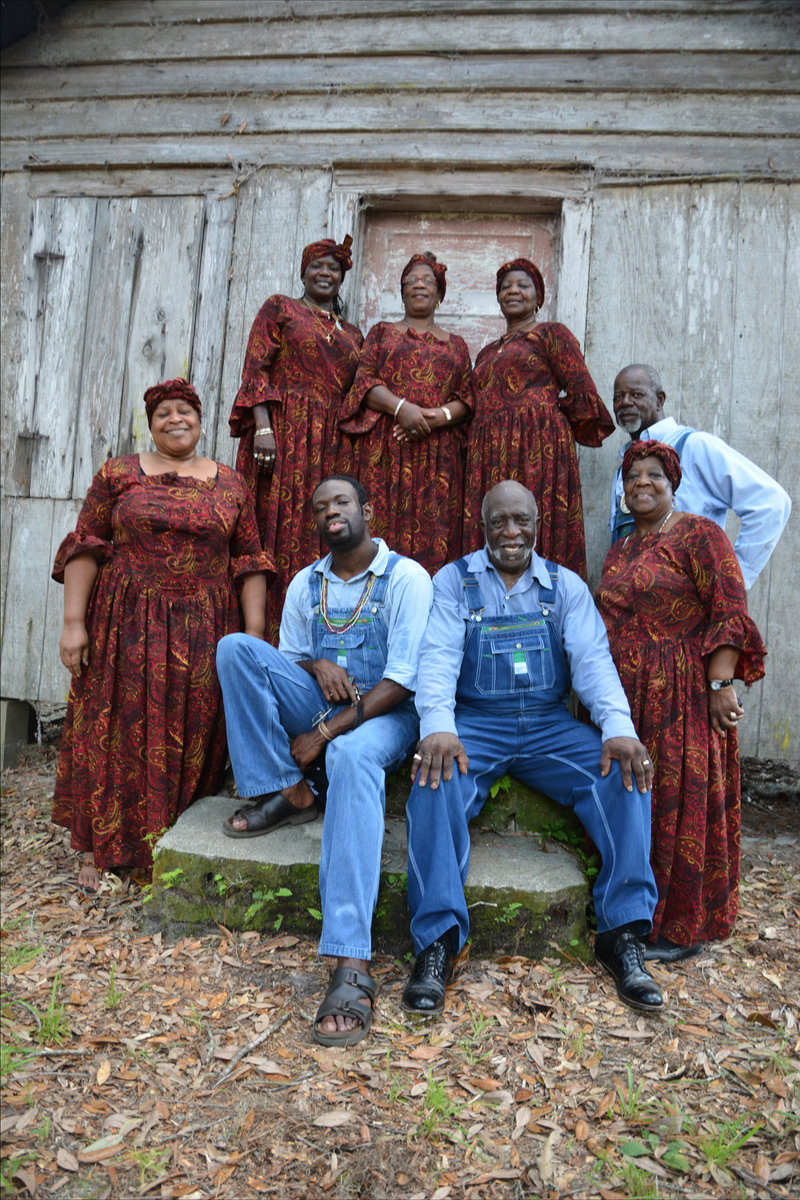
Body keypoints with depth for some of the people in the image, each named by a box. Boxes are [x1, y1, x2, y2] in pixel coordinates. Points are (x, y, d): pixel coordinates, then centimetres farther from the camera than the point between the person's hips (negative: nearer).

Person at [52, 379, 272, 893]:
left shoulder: (231, 484, 8)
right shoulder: (119, 474, 5)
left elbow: (249, 562, 6)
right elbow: (85, 547, 1)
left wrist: (255, 633, -1)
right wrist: (73, 621, -8)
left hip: (202, 633, 1)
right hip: (126, 628, -1)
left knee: (191, 738, 5)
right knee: (117, 731, 3)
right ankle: (101, 848, 18)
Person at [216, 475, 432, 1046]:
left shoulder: (407, 577, -7)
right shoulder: (306, 583, 11)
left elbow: (403, 681, -13)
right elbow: (286, 658, 17)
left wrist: (325, 733, -18)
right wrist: (317, 666, -9)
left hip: (384, 714, -5)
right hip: (319, 704, 6)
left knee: (353, 756, -42)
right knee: (236, 646, -14)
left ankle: (352, 965, -47)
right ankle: (287, 791, -12)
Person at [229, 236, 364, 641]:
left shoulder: (351, 332, 23)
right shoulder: (279, 308, 10)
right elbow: (255, 369, -1)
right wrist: (263, 426, -16)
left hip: (332, 446, 4)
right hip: (282, 433, -4)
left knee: (321, 536, 0)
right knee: (277, 530, -9)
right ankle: (267, 634, -6)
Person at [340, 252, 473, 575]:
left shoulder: (456, 345, 22)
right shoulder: (382, 332, 18)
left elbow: (467, 396, 11)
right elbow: (364, 381, 4)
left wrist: (441, 415, -11)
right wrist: (400, 407, -14)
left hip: (439, 450, 2)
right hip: (385, 449, -1)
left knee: (433, 532, -6)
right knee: (384, 527, -10)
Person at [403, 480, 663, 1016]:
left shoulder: (566, 586, 9)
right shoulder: (454, 581, 5)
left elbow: (592, 660, -2)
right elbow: (438, 657, -8)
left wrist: (620, 728, -21)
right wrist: (438, 726, -28)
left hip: (549, 725, 2)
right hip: (473, 725, -1)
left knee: (625, 774, -22)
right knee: (435, 782, -31)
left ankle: (623, 935, -13)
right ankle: (438, 939, -23)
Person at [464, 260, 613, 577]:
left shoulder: (551, 333, 7)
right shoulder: (487, 353, 26)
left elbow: (582, 395, -1)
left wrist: (544, 413, 7)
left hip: (537, 446, -6)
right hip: (488, 454, 6)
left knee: (536, 537, -12)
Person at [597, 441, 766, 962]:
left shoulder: (698, 534, -6)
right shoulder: (620, 550, 16)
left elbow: (729, 611, -13)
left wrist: (721, 683, -21)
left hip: (681, 698, -7)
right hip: (628, 697, 7)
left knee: (680, 802, 0)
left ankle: (681, 929, 14)